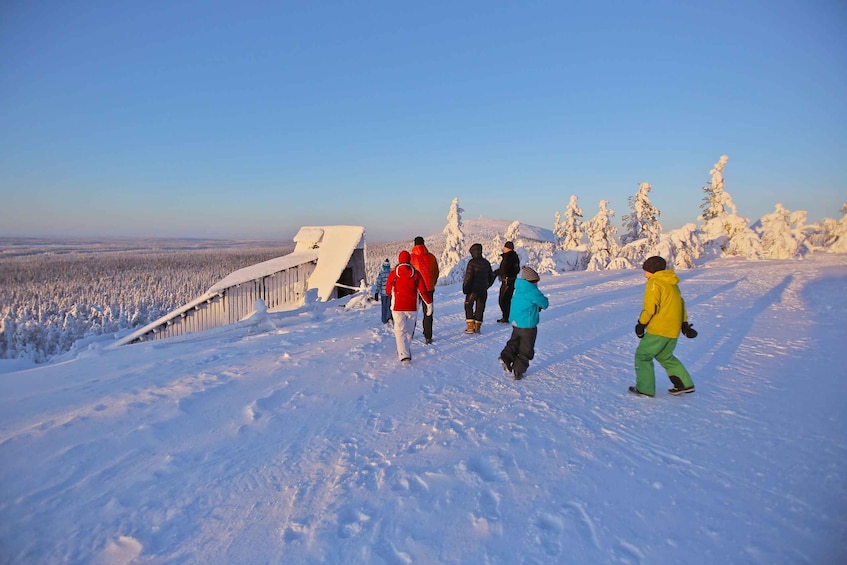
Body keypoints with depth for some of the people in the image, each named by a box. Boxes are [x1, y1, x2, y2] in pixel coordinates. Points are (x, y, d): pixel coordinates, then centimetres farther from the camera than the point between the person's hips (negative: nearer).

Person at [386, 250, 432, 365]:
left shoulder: (393, 273, -3)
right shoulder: (416, 274, -1)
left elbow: (388, 291, 6)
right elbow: (423, 290, -5)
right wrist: (429, 304, 1)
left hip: (397, 308, -2)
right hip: (412, 308, 2)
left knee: (400, 331, -2)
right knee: (409, 331, 18)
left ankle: (404, 356, -17)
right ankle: (404, 351, 32)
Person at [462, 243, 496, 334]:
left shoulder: (472, 262, -13)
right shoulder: (486, 262, 7)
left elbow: (468, 276, -15)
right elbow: (491, 276, 14)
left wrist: (465, 288, -7)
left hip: (473, 290, -5)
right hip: (483, 290, 5)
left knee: (468, 306, 9)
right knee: (480, 308, 12)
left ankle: (470, 327, 3)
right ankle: (477, 327, 15)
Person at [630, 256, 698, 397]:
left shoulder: (655, 283, -12)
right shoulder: (672, 284, 16)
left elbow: (651, 307, -19)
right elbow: (681, 305, 21)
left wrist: (641, 324, -9)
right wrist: (684, 325, 25)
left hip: (658, 330, -9)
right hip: (673, 330, 9)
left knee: (642, 356, 1)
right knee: (665, 357, 24)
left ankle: (645, 389, 2)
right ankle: (684, 384, 25)